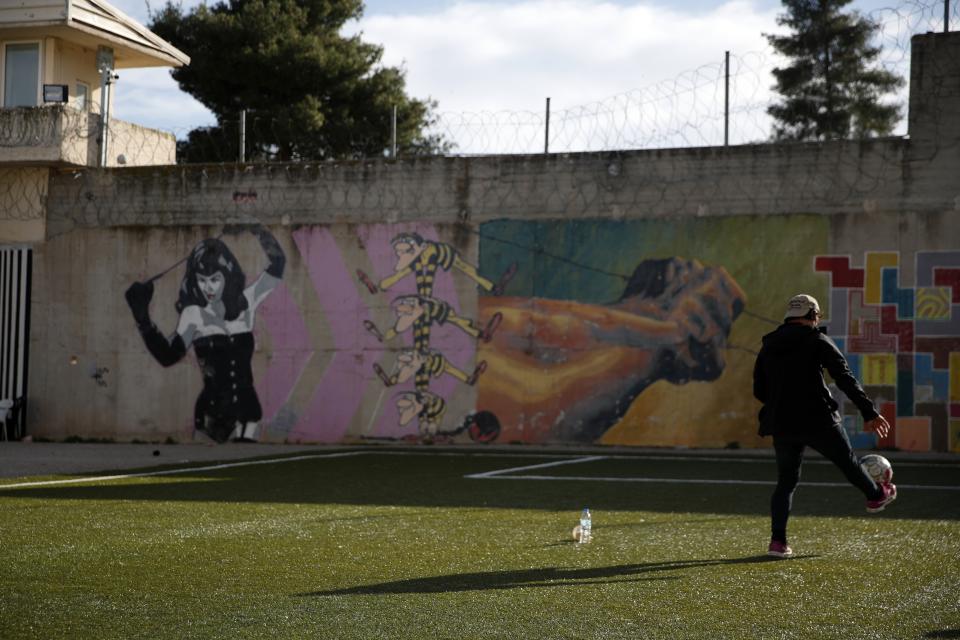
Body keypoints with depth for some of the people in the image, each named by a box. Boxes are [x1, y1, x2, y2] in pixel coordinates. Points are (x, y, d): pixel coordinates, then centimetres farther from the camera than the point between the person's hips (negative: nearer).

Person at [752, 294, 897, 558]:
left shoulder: (768, 346, 11)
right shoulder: (818, 341, -3)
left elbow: (759, 391, 13)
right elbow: (846, 379, -11)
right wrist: (869, 413, -12)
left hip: (781, 425, 4)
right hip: (818, 421, -3)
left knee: (786, 481, 10)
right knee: (846, 460, 21)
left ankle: (777, 540, -2)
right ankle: (876, 496, 45)